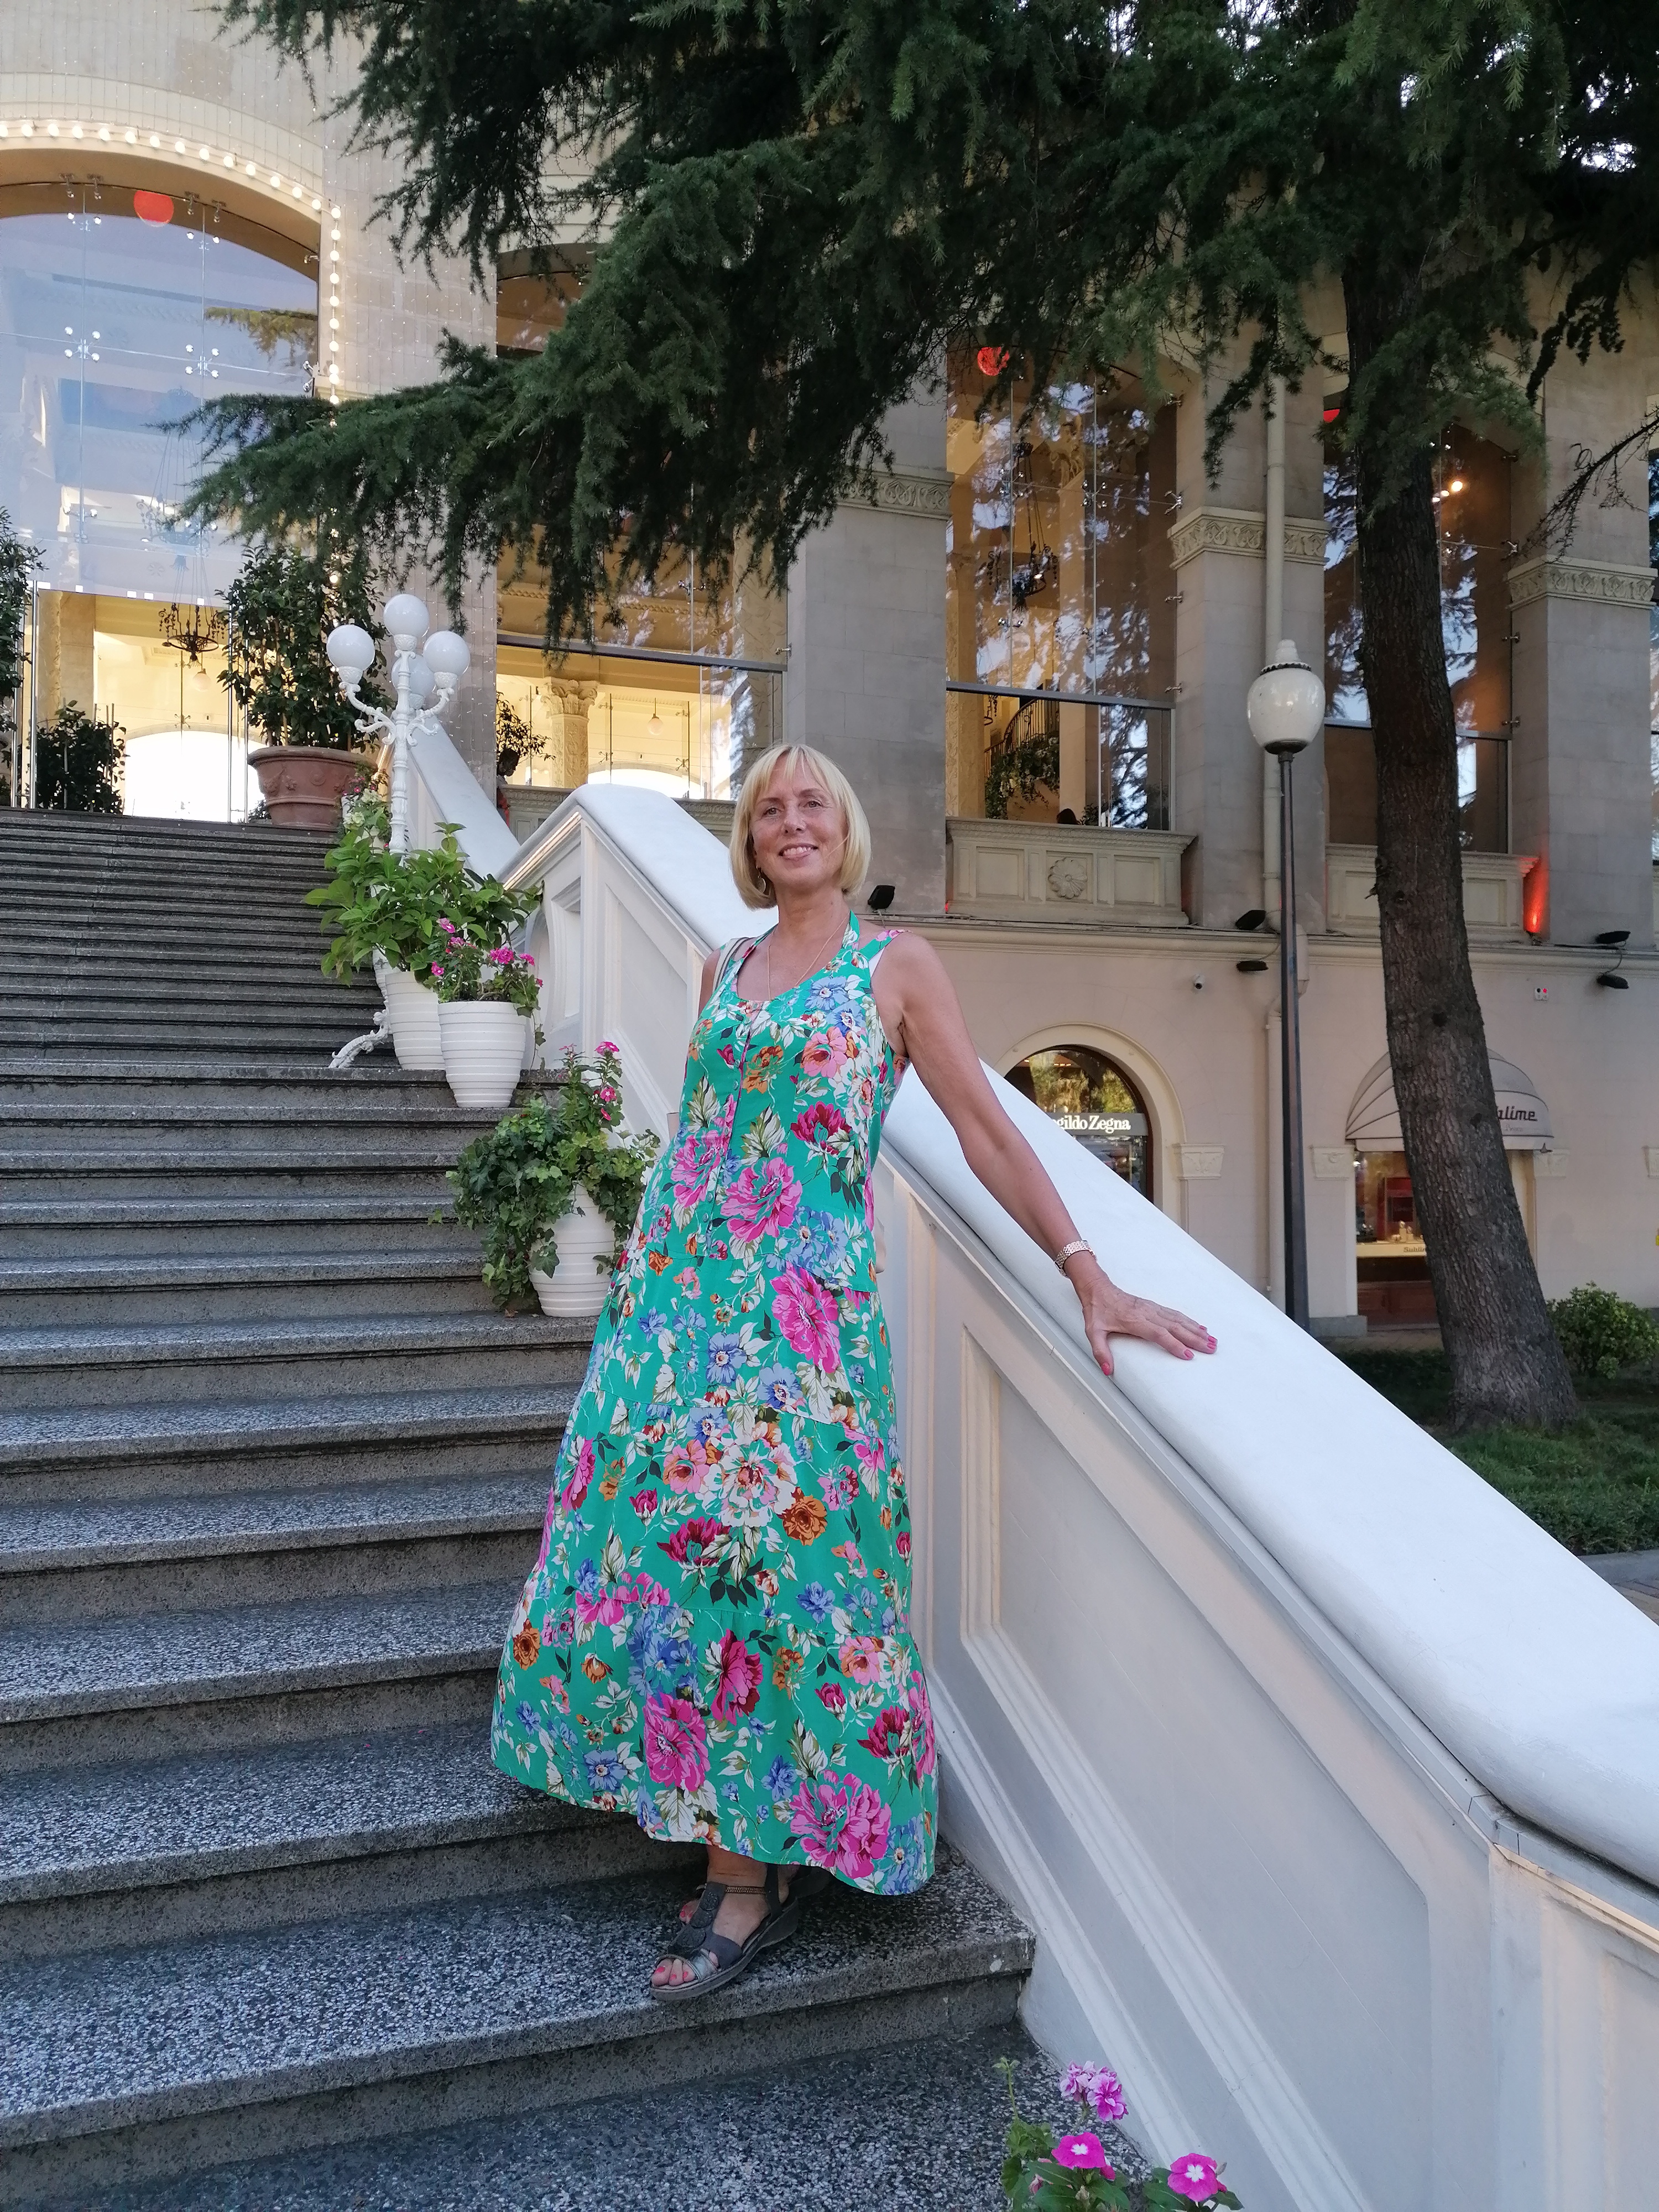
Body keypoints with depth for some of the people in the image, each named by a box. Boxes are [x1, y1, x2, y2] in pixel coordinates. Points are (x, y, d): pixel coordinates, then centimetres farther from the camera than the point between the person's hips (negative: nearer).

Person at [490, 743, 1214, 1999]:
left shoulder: (896, 966, 1)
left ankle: (753, 1874, 9)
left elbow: (988, 1132, -4)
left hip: (802, 1297, -5)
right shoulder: (723, 970, 17)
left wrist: (1089, 1274, -12)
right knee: (661, 1526, 4)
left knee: (759, 1541, -6)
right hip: (683, 1282, 6)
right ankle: (742, 1848, 20)